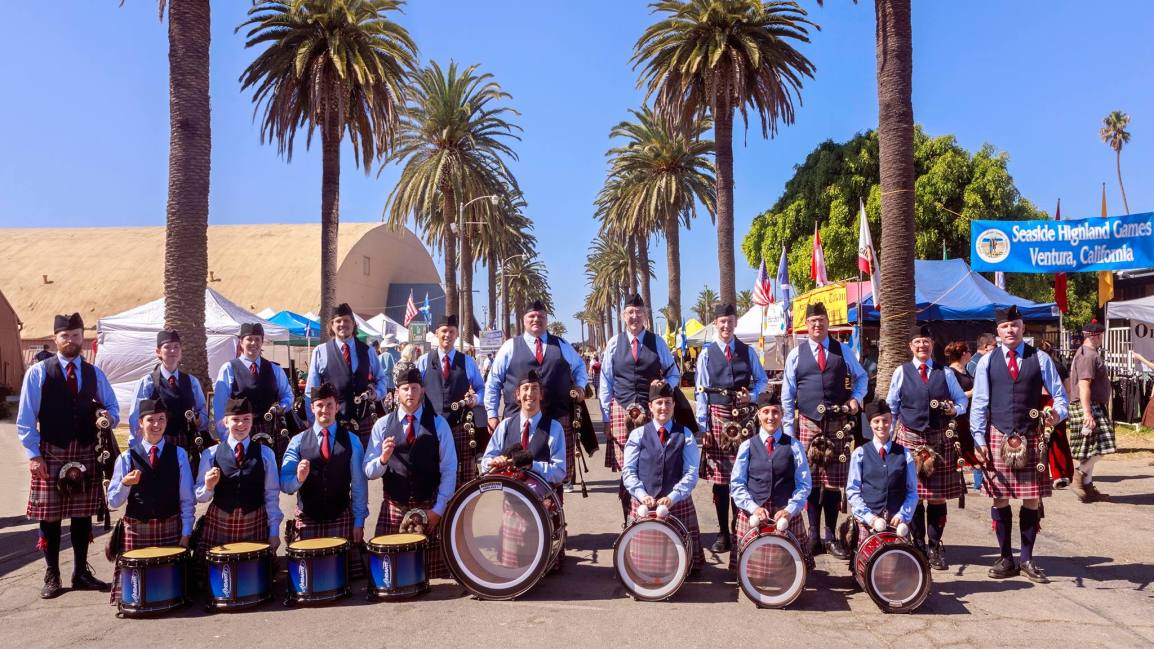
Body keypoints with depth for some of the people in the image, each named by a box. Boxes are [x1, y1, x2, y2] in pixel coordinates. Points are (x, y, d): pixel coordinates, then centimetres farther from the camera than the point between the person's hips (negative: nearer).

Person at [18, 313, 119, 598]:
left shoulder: (94, 373, 10)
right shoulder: (38, 372, -1)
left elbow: (113, 409, 15)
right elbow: (25, 419, -2)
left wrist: (109, 417, -9)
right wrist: (33, 454, -9)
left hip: (86, 453, 3)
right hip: (51, 454, -3)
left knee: (83, 515, 9)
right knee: (50, 517, 3)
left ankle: (81, 572, 20)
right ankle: (51, 577, 15)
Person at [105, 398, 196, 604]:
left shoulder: (179, 455, 1)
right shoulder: (126, 458, 0)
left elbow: (187, 499, 2)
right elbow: (113, 503, 0)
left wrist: (185, 534, -3)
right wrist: (125, 484, -20)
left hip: (170, 530, 0)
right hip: (136, 531, 0)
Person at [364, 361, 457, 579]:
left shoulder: (438, 424, 1)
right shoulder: (382, 425, 3)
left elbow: (449, 470, -1)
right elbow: (369, 472, 1)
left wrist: (438, 509, -7)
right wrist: (383, 458, -19)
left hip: (430, 509, -1)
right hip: (393, 509, 1)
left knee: (433, 569, -2)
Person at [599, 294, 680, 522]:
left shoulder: (657, 342, 6)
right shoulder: (614, 343, 6)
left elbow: (674, 375, 15)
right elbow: (606, 383, 7)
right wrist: (606, 418, 3)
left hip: (651, 411, 0)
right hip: (621, 412, 0)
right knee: (626, 469, 1)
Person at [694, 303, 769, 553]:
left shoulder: (748, 352, 9)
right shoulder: (706, 354, 5)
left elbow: (762, 380, 14)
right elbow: (701, 391, 1)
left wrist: (752, 396, -7)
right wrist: (703, 425, -5)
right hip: (717, 415, -1)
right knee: (719, 475, 2)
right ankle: (723, 533, 11)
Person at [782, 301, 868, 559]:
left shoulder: (843, 351, 8)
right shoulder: (796, 355, 5)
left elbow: (862, 377, 21)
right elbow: (787, 395, 6)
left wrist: (856, 398, 1)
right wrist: (789, 429, 2)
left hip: (838, 424, 1)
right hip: (808, 424, -1)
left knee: (834, 481, 2)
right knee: (811, 482, 0)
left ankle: (831, 537, 14)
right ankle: (814, 536, 11)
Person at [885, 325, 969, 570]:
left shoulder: (945, 373, 8)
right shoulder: (901, 372, 5)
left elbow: (962, 398, 16)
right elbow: (891, 406, 9)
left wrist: (956, 409, -6)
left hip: (940, 439, 1)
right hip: (910, 438, -1)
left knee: (938, 495, 3)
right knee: (913, 494, 1)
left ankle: (935, 548, 14)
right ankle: (917, 546, 13)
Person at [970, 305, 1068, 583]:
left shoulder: (1040, 359, 3)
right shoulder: (987, 361, 4)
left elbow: (1059, 394, 6)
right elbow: (979, 403, 4)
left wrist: (1058, 413, -17)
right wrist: (979, 440, -2)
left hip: (1032, 437, 0)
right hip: (997, 437, 0)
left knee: (1032, 499, 4)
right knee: (999, 498, 5)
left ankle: (1027, 559, 19)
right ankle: (1006, 559, 18)